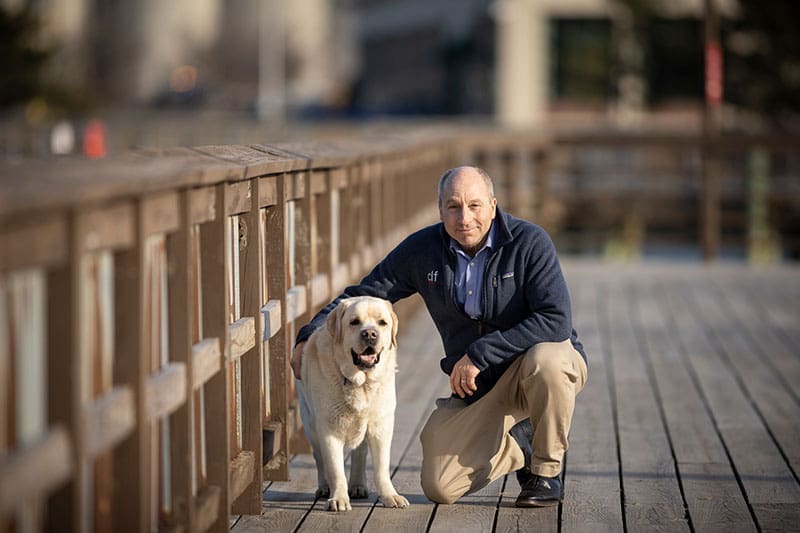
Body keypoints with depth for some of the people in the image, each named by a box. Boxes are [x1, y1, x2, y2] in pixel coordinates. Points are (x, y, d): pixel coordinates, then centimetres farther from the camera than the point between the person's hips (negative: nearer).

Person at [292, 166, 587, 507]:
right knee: (439, 488, -10)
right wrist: (310, 335, -9)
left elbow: (556, 321, -27)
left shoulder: (529, 242, -18)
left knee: (545, 361, -41)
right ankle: (517, 444, 21)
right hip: (477, 385, 4)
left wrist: (480, 353, -28)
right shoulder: (422, 249, -5)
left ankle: (546, 472, -14)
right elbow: (364, 295, 5)